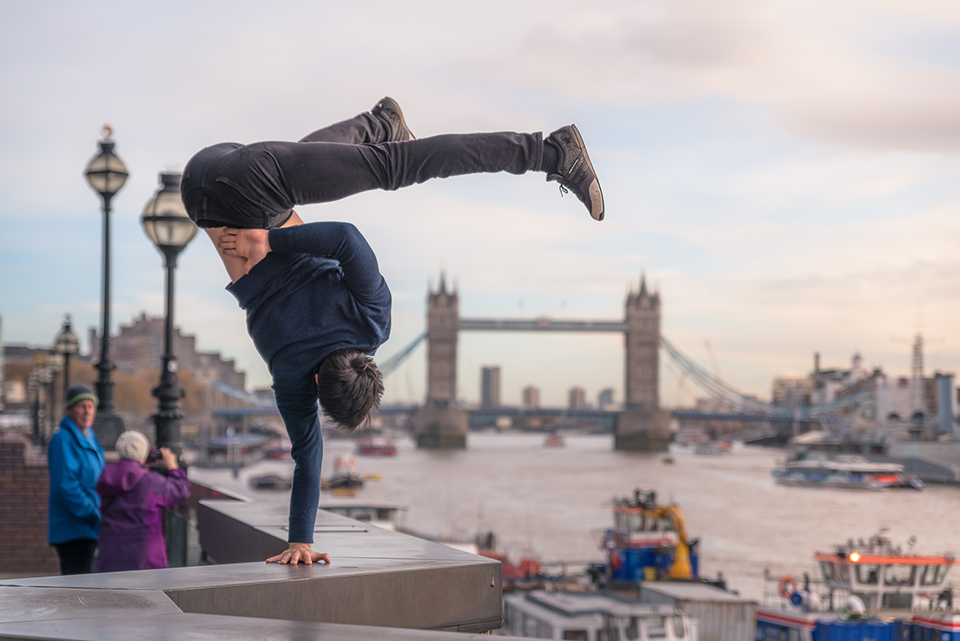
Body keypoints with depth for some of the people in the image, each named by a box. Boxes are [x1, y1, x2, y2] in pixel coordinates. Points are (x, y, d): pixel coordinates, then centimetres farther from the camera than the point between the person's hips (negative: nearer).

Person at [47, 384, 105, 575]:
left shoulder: (89, 439, 17)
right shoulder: (63, 440, -13)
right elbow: (65, 487, -21)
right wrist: (94, 514, -19)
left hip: (87, 528, 10)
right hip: (74, 529, -10)